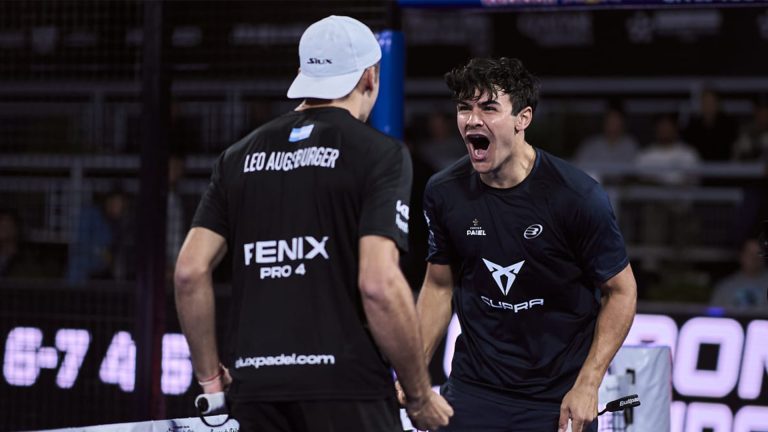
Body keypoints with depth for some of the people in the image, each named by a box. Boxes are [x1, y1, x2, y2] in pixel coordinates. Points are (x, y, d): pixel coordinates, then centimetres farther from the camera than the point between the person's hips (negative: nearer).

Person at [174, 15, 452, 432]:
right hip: (347, 393, -5)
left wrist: (210, 375, 17)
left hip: (254, 392, 5)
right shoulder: (380, 154, -3)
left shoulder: (239, 158, 12)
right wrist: (420, 395, -3)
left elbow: (190, 271, 7)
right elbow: (379, 285, -13)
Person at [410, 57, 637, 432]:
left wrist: (587, 385, -11)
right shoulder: (444, 192, -3)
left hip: (558, 399, -2)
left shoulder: (577, 196, -14)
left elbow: (621, 291, -5)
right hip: (473, 392, 3)